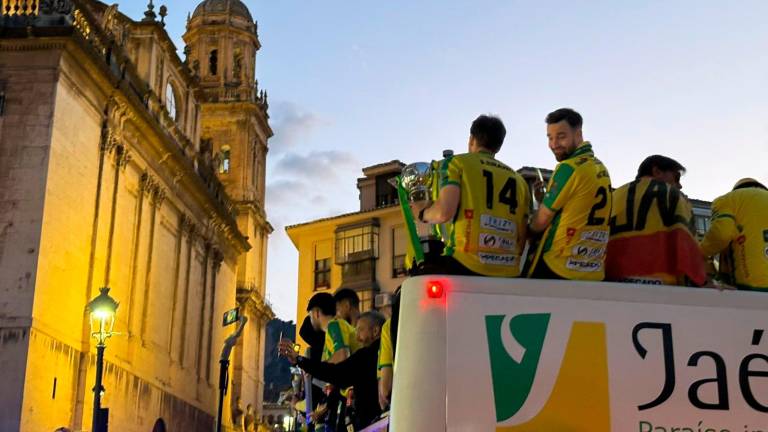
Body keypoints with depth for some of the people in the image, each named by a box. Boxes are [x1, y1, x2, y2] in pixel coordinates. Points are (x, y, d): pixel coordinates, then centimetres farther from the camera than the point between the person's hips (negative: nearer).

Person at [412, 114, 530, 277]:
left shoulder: (457, 162, 5)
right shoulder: (520, 181, 18)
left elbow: (444, 212, -10)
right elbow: (521, 242, 14)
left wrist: (422, 213, 11)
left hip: (465, 266, -5)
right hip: (509, 275, 5)